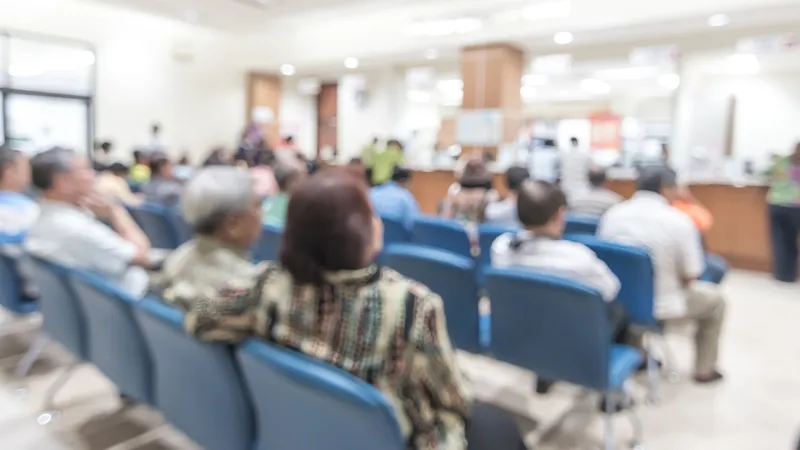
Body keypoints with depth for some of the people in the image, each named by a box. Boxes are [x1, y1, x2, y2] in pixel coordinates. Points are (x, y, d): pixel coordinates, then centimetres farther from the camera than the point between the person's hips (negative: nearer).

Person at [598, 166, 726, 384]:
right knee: (714, 297, 22)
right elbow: (690, 276, -9)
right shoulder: (679, 221, -15)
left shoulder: (611, 213, -5)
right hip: (659, 308, -4)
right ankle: (704, 370, 35)